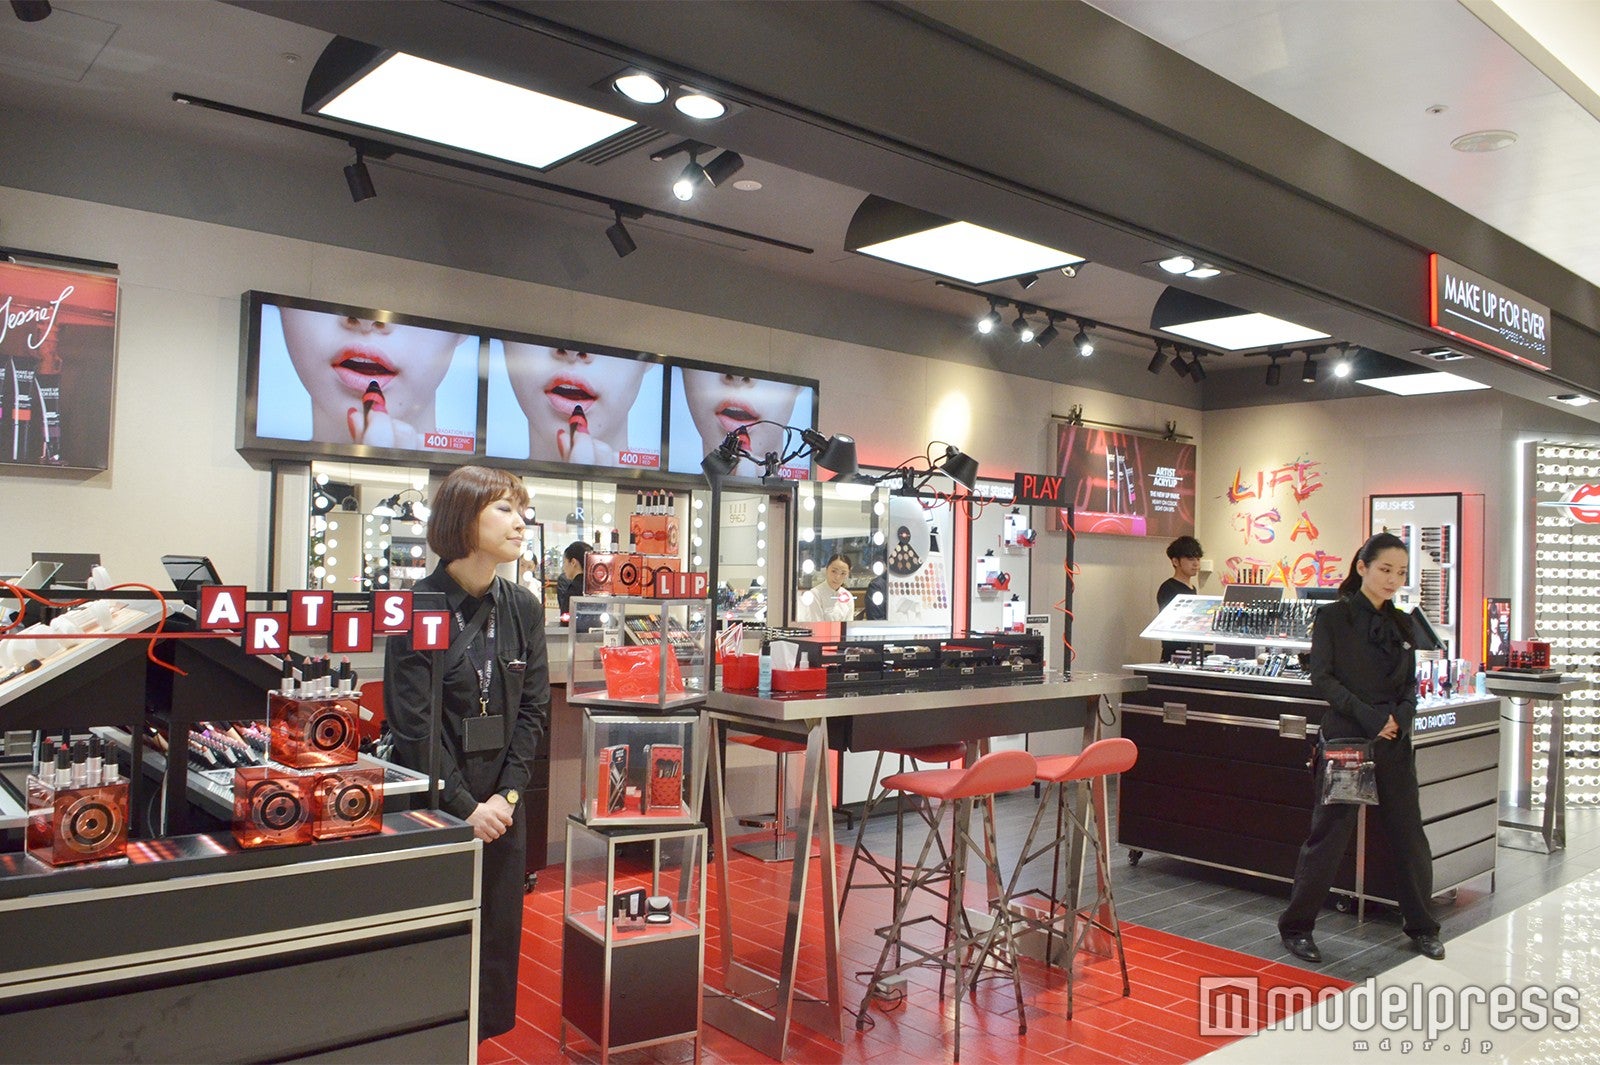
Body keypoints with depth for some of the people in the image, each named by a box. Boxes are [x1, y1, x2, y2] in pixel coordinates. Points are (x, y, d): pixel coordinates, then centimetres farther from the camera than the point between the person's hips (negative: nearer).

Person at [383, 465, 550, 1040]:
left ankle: (487, 1033, 29)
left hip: (501, 803, 4)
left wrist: (508, 793, -6)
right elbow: (413, 721, -12)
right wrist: (464, 805, -12)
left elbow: (534, 707, 4)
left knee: (498, 928, 11)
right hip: (432, 801, -4)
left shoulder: (523, 607, 4)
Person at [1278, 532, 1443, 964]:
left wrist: (1400, 717, -7)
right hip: (1344, 738, -5)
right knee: (1329, 834, -2)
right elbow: (1322, 679, -9)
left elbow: (1410, 685, 13)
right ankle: (1296, 926, 10)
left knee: (1409, 834, 8)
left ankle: (1422, 927, 26)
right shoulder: (1333, 617, -4)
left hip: (1394, 743, 5)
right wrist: (1368, 716, -17)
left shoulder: (1401, 624, 12)